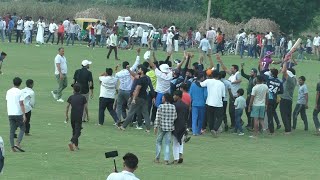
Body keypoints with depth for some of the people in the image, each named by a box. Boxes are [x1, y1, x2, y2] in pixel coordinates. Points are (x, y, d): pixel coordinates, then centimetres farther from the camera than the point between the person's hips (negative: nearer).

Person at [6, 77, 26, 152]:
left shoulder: (8, 92, 8)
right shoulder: (19, 92, -9)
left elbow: (7, 103, 15)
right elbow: (21, 104, -13)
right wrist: (24, 115, -13)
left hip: (10, 114, 5)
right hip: (18, 114, -5)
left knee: (12, 131, 7)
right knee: (22, 129, 7)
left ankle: (12, 147, 3)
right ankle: (18, 144, -9)